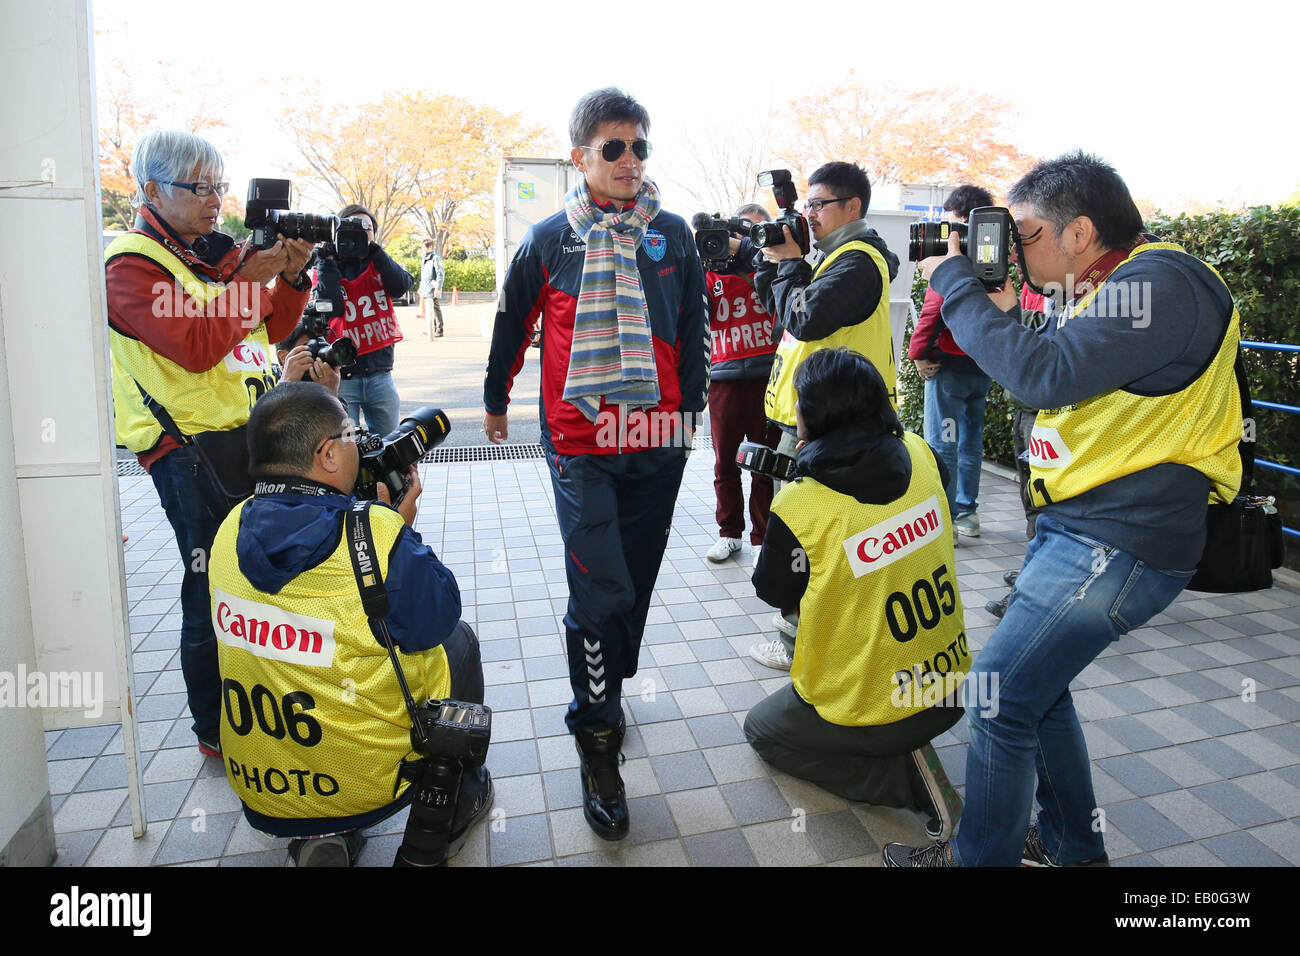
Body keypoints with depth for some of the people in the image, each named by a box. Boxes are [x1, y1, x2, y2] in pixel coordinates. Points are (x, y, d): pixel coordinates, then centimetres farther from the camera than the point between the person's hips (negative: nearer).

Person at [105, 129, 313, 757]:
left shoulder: (216, 251, 14)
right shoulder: (131, 265, -9)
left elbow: (272, 329, 16)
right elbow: (198, 346, -23)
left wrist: (291, 275, 1)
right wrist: (252, 277, -20)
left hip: (254, 434, 8)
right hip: (192, 448, -8)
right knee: (214, 594, 0)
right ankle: (216, 730, 17)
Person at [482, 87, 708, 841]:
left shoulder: (672, 235, 5)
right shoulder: (550, 240, 1)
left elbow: (694, 329, 12)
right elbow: (514, 326, 13)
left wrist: (691, 410, 12)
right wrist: (495, 400, 23)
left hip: (657, 444, 3)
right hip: (580, 445, -2)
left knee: (635, 584, 13)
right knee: (599, 592, -9)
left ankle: (607, 690, 37)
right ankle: (598, 739, 9)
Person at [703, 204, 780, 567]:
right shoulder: (711, 269, 12)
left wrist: (740, 248, -17)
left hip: (767, 376, -2)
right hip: (724, 377, 2)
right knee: (725, 462, 9)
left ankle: (762, 537, 16)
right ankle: (729, 533, 23)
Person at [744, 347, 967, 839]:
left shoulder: (799, 504, -24)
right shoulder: (921, 455, -10)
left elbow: (774, 592, -6)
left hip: (872, 715, -7)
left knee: (761, 727, 22)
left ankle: (903, 778, 1)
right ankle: (909, 753, 17)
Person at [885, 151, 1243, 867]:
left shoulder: (1161, 283, -19)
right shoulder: (1108, 289, 13)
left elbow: (1046, 375, -30)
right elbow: (1047, 380, 19)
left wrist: (954, 282, -19)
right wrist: (1002, 311, 4)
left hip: (1118, 545, -10)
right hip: (1075, 524, 10)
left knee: (1000, 696, -5)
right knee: (1033, 683, 19)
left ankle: (982, 856, 16)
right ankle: (1069, 843, 37)